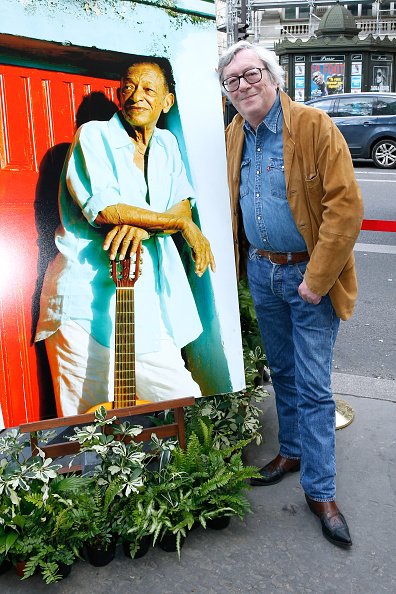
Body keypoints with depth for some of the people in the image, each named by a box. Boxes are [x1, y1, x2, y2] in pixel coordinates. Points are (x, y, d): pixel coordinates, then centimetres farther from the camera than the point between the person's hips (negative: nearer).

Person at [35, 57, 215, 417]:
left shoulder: (167, 144, 16)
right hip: (87, 298, -5)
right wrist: (179, 222, -9)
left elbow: (183, 207, 4)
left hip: (146, 299, 5)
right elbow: (103, 209, -15)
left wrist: (141, 225, -17)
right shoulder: (93, 136, -1)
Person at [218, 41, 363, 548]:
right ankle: (292, 450, 37)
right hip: (261, 272, 6)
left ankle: (320, 490, 14)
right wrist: (238, 263, 8)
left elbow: (345, 206, -19)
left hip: (309, 276, -5)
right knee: (282, 371, 18)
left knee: (313, 385, 0)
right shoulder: (233, 135, 5)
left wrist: (316, 279, -19)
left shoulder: (314, 126, -14)